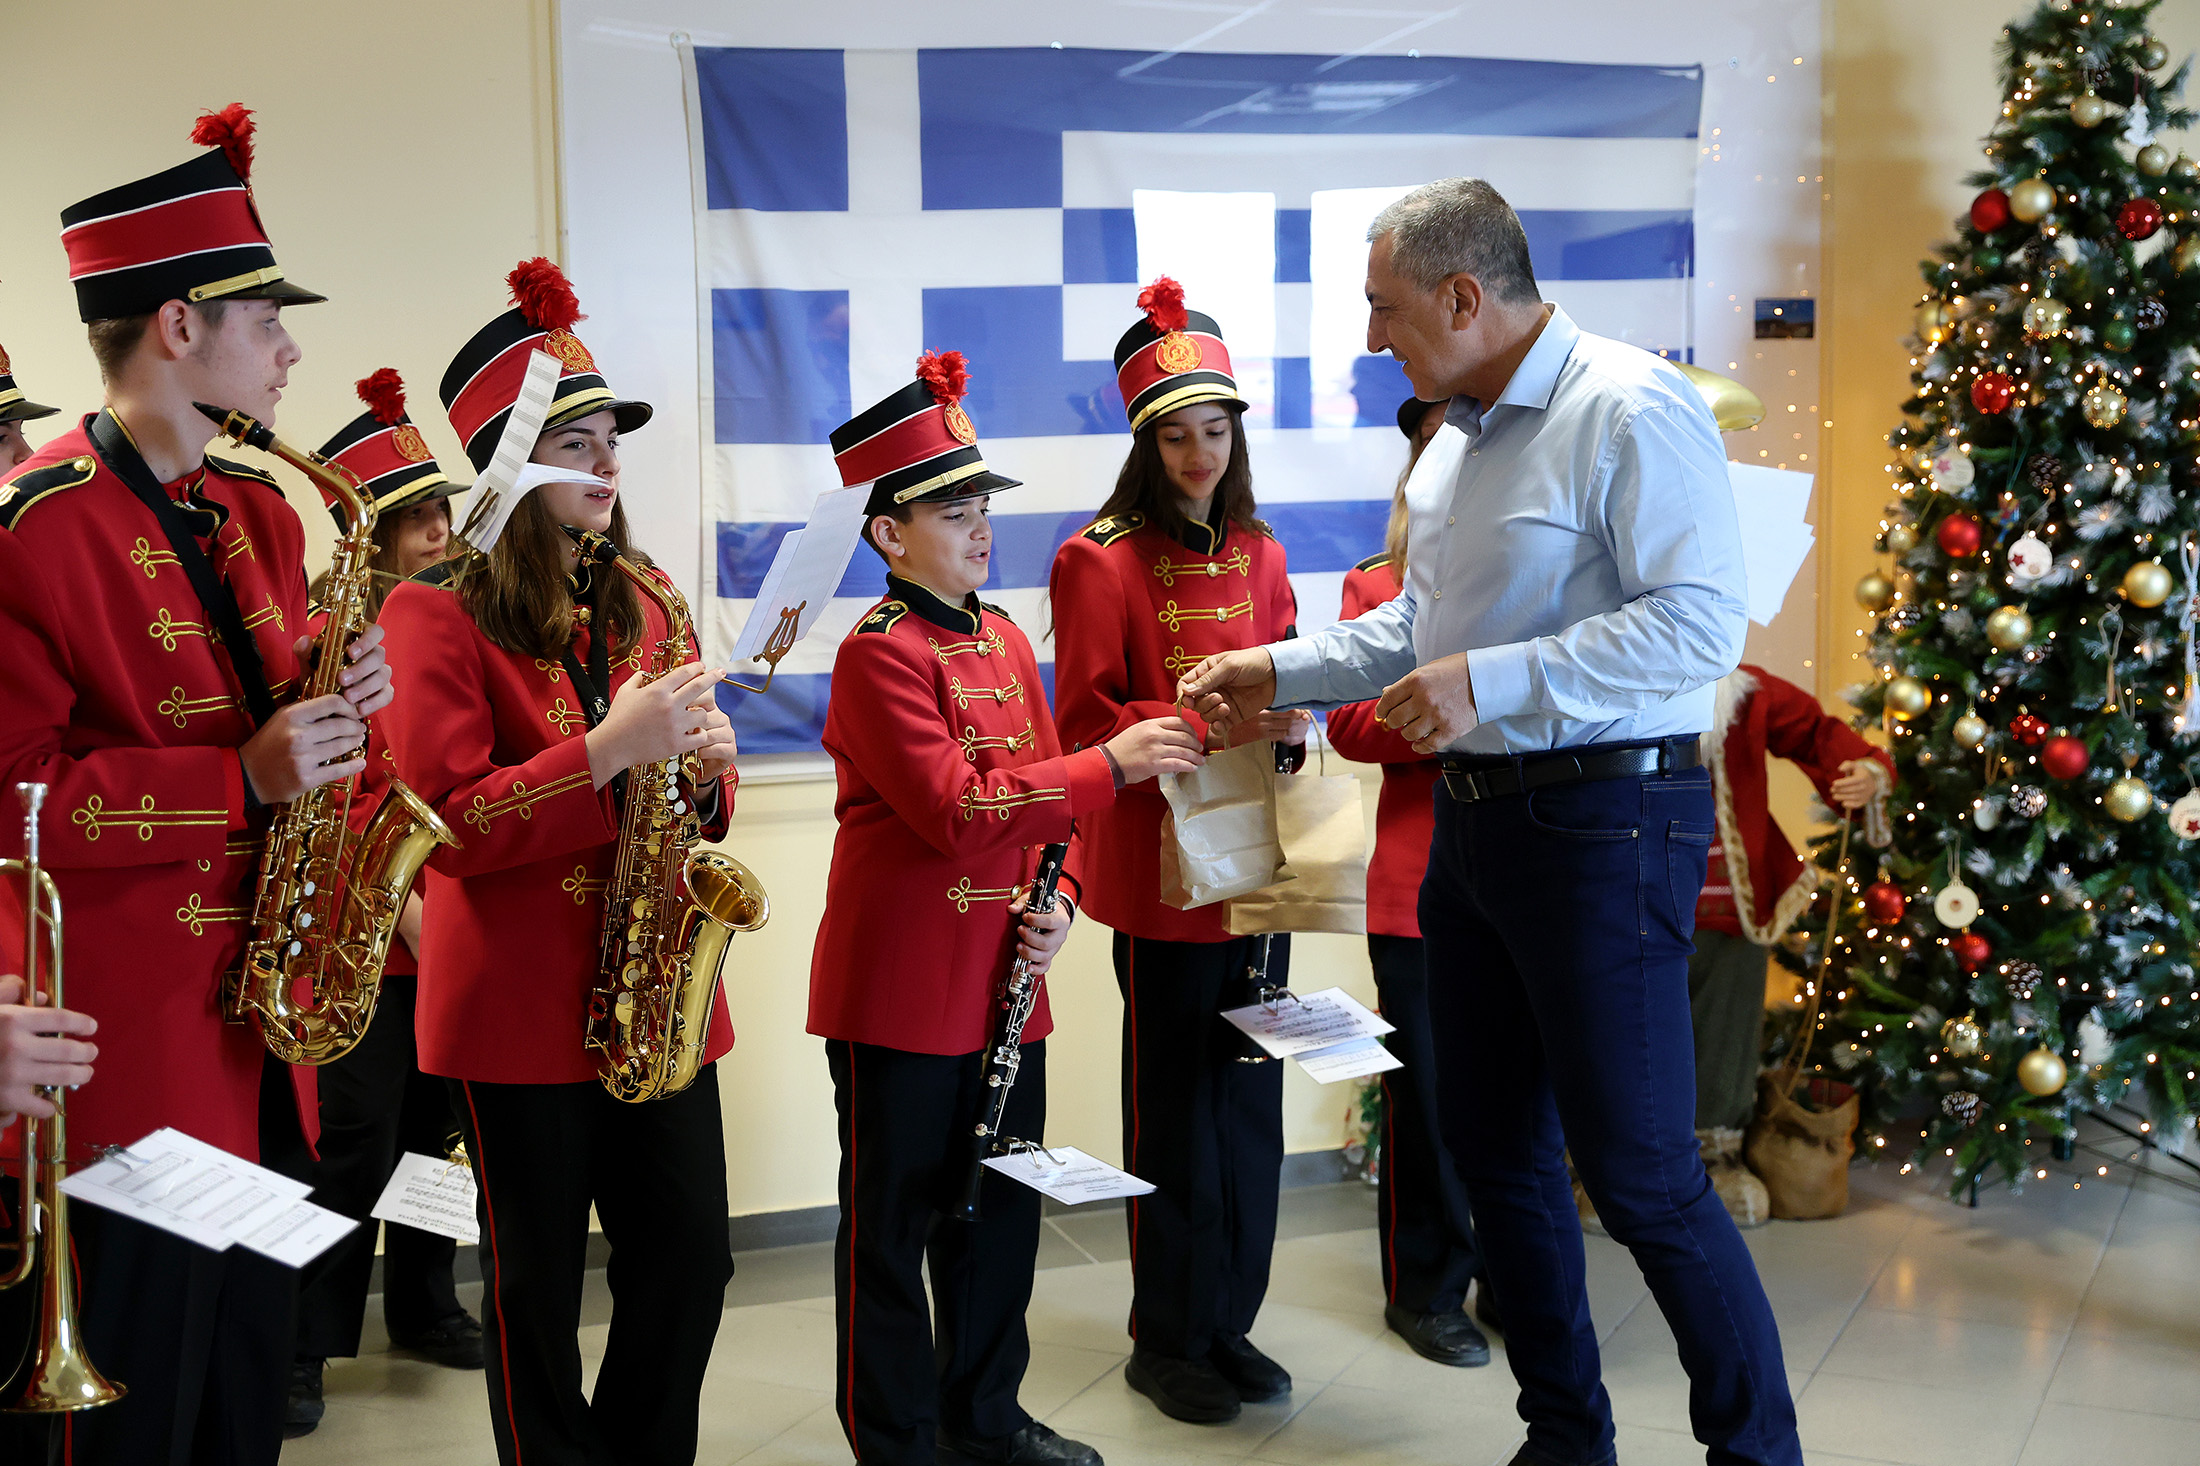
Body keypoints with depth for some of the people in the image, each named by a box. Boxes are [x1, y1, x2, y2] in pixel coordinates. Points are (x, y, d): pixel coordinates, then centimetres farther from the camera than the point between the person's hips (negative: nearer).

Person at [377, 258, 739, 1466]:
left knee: (691, 1261, 9)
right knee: (538, 1283, 7)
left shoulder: (639, 603, 11)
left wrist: (700, 765, -7)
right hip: (518, 1003, -5)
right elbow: (453, 824, -15)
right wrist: (606, 752, -25)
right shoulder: (435, 613, -7)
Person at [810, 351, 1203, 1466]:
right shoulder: (878, 653, -13)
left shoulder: (1006, 642, 11)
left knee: (1001, 1211, 16)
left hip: (1002, 985, 8)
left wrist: (1057, 904, -2)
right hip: (901, 990, -8)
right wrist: (1111, 764, -23)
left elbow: (1043, 794, 15)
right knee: (895, 1226, 5)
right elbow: (953, 809, -23)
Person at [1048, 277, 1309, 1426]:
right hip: (1161, 867, -6)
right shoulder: (1102, 561, -8)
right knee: (1176, 1111, 3)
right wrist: (1216, 720, -22)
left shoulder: (1258, 553, 11)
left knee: (1251, 1097, 12)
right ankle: (1167, 1340, 18)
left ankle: (1230, 1322, 26)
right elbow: (1086, 724, -11)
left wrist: (1290, 719, -5)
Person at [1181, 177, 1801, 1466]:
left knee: (1641, 1174, -5)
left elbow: (1701, 622, -23)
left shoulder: (1629, 411, -15)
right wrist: (1282, 672, 20)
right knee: (1496, 1144, 15)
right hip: (1475, 818, 10)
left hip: (1603, 824, -9)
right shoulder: (1459, 434, 15)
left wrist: (1487, 681, -24)